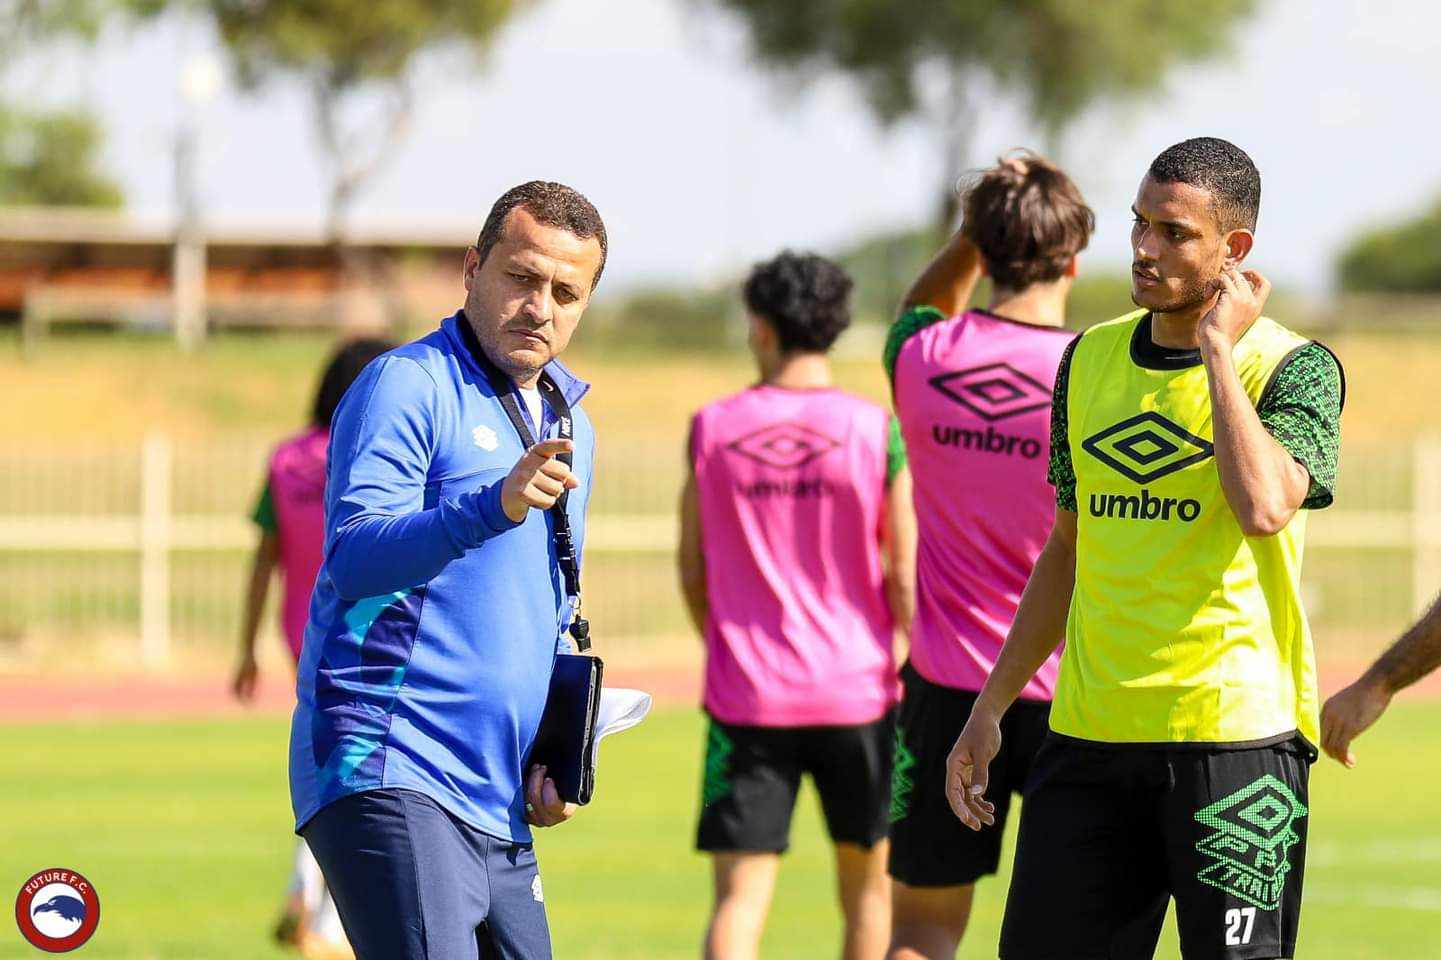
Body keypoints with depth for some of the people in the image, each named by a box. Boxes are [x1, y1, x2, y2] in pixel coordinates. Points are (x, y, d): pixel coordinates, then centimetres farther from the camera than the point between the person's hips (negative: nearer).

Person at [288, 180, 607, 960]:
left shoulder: (568, 422, 21)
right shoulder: (407, 385, -5)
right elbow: (353, 560, -20)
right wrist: (494, 507, -35)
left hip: (499, 806, 8)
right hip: (386, 777, -8)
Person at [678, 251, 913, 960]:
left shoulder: (712, 429, -2)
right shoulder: (874, 430, -6)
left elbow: (692, 571, 6)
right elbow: (905, 575, -5)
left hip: (746, 695, 0)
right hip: (857, 690, 0)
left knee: (740, 895, -3)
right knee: (868, 883, 17)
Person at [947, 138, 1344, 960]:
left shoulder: (1293, 366, -5)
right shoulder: (1091, 359, 13)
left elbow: (1264, 506, -25)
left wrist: (1218, 345, -16)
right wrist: (991, 706, 19)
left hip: (1234, 735, -5)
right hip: (1090, 731, 5)